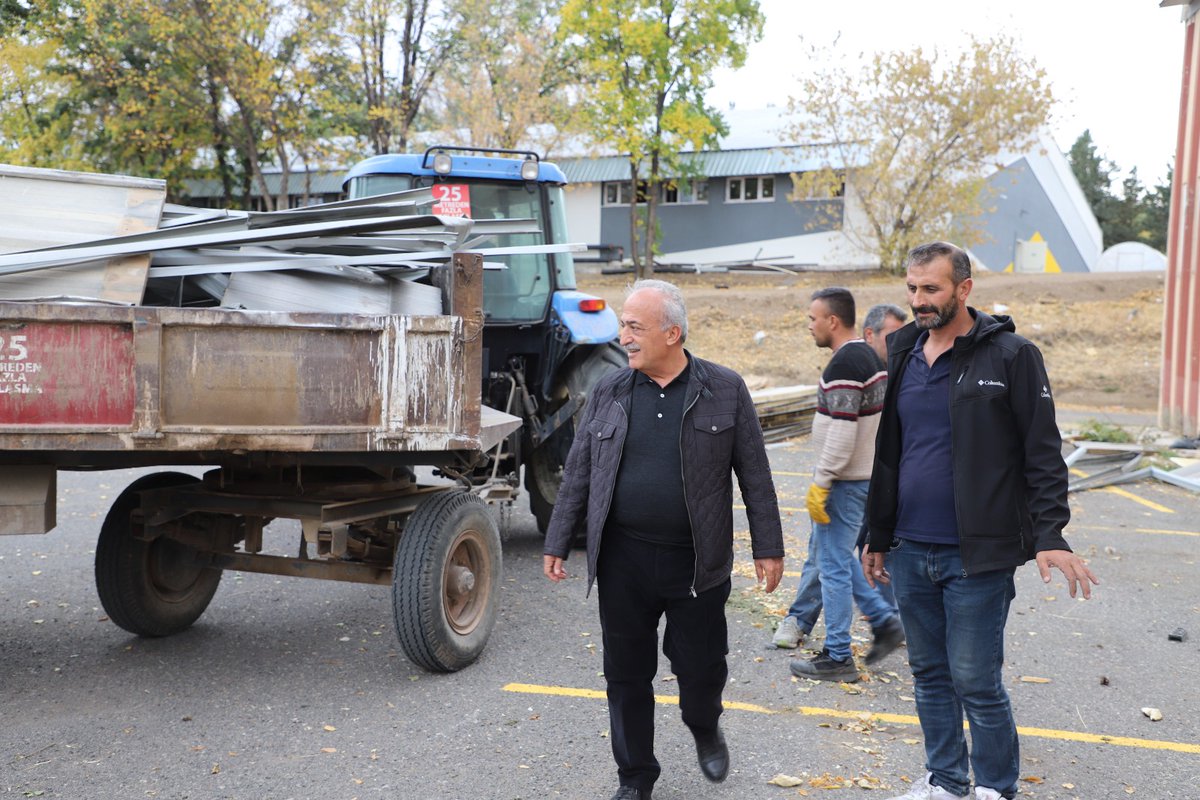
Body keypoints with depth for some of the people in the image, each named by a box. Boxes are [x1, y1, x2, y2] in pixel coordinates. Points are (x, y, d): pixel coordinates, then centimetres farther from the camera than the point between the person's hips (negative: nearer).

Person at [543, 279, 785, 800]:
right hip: (622, 561, 2)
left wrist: (767, 548, -1)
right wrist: (557, 544, 6)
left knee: (701, 666, 9)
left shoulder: (725, 390, -2)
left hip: (696, 562, -2)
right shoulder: (608, 394, 4)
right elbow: (577, 476, 8)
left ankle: (705, 730, 43)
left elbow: (755, 476, 0)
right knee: (626, 674, 9)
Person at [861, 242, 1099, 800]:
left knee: (975, 680, 0)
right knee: (929, 673, 15)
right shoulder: (904, 356, 10)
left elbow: (1043, 453, -8)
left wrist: (1049, 534, -18)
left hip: (977, 555, -6)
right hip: (909, 553, 6)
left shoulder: (1010, 355, -8)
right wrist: (878, 536, 19)